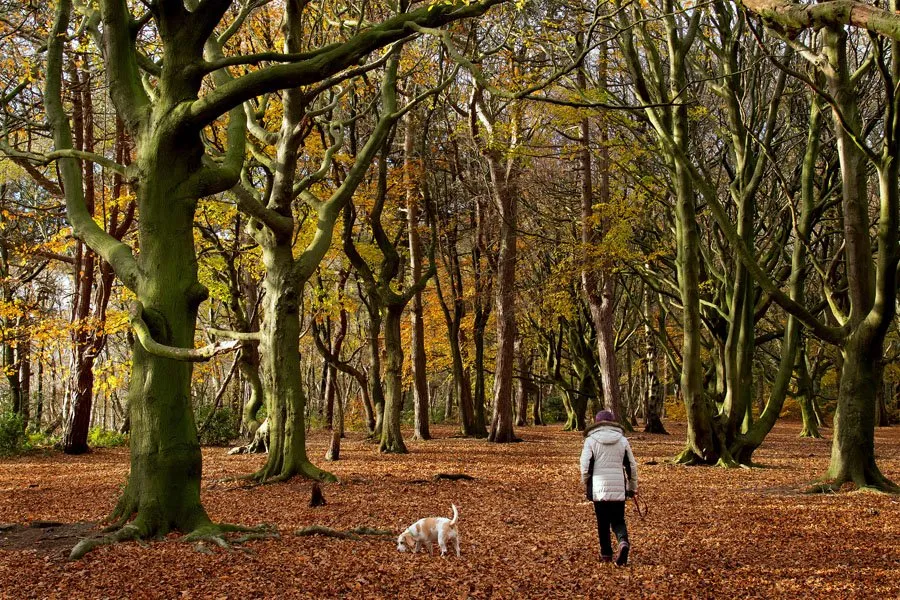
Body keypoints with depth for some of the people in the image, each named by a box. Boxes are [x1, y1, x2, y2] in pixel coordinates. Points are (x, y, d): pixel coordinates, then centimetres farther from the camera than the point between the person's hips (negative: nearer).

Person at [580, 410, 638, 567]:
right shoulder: (623, 440, 6)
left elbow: (585, 465, -7)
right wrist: (633, 487, 19)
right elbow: (632, 466, 9)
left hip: (598, 489, -1)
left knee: (602, 523, 12)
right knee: (618, 521, 9)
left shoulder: (591, 440, -2)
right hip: (619, 489, 2)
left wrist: (586, 484, 8)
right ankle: (623, 542, -19)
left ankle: (606, 553, 17)